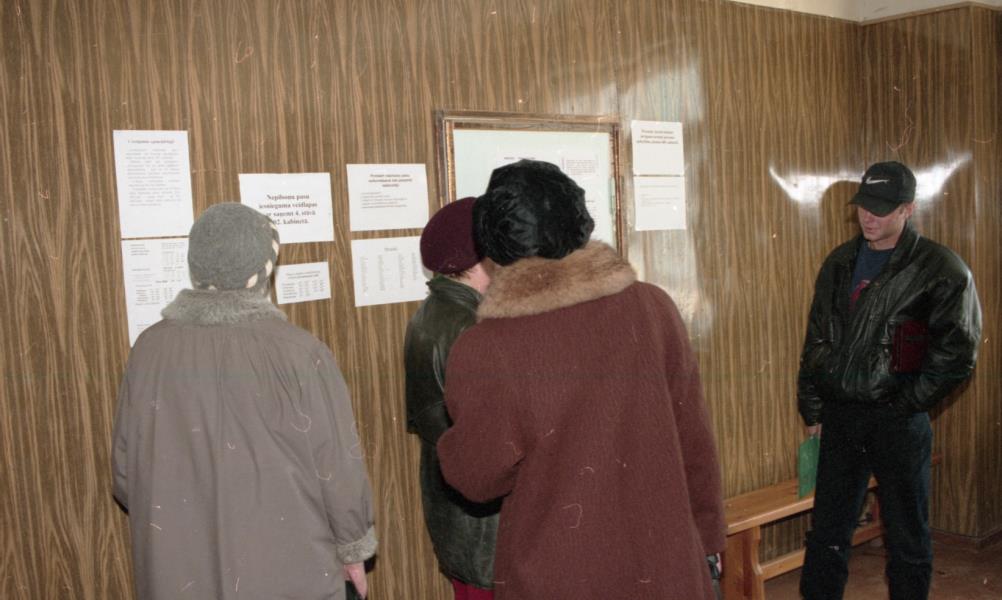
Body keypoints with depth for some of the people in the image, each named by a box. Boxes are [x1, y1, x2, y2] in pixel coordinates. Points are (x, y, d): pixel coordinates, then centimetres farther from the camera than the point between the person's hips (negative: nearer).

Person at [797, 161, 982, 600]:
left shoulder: (940, 269, -7)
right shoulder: (839, 263, 8)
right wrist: (812, 411, 9)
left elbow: (957, 352, -9)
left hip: (898, 420, -4)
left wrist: (905, 402, -11)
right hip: (839, 416, 4)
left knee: (907, 538, 9)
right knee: (827, 530, 12)